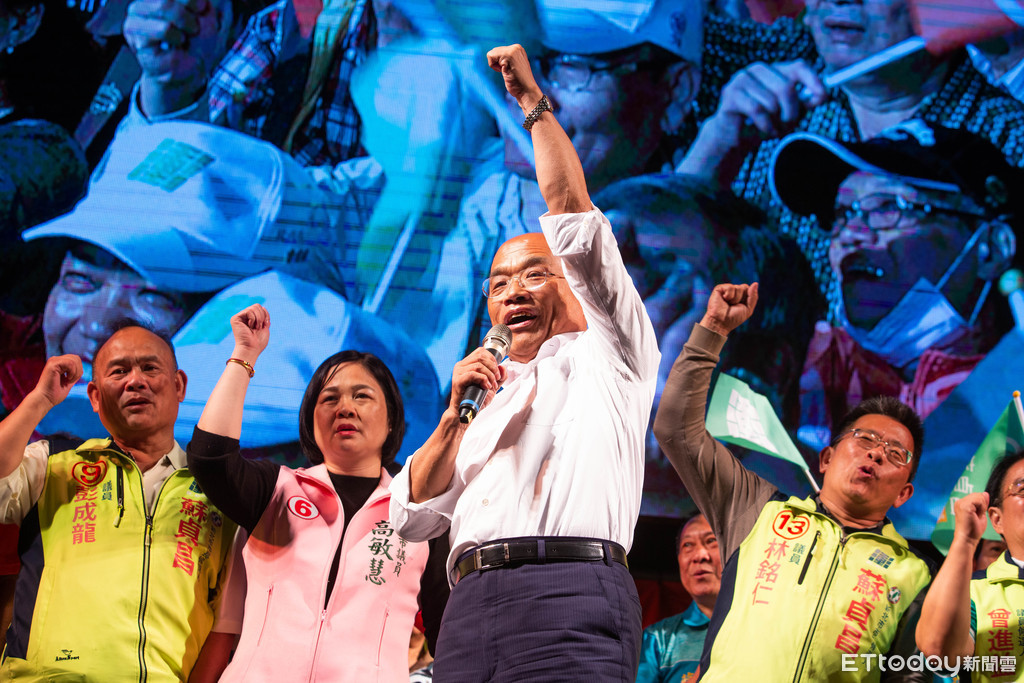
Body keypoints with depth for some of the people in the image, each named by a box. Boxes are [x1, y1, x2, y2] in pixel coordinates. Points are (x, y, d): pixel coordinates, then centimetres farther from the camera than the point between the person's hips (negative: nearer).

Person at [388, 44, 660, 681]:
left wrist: (533, 101, 14)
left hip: (570, 594, -5)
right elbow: (412, 515, 24)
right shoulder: (489, 399, 33)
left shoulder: (606, 354, 19)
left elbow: (571, 215, 10)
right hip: (469, 604, 5)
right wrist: (456, 414, 12)